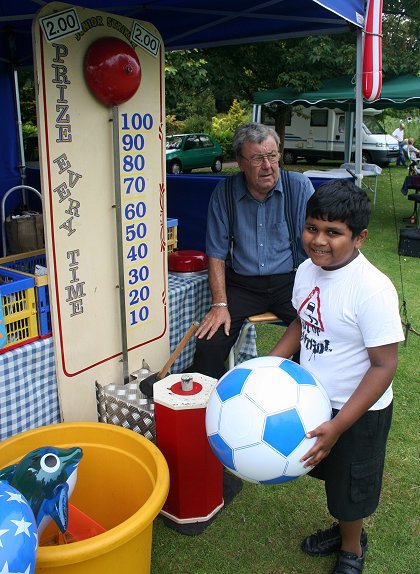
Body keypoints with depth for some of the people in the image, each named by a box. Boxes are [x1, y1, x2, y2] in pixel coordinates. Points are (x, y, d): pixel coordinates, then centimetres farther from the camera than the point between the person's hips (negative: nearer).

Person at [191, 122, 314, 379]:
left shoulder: (299, 186, -4)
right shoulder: (224, 193, -1)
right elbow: (217, 254, 1)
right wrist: (220, 305, -9)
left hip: (290, 281, 0)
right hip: (242, 284, 1)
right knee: (207, 345, -17)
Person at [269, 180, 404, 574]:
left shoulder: (372, 290, -29)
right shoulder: (307, 269, -7)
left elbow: (384, 365, -25)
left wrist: (338, 425, -27)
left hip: (359, 412, -6)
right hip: (316, 399, 6)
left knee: (351, 487, 17)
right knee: (330, 474, 27)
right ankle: (345, 529, 55)